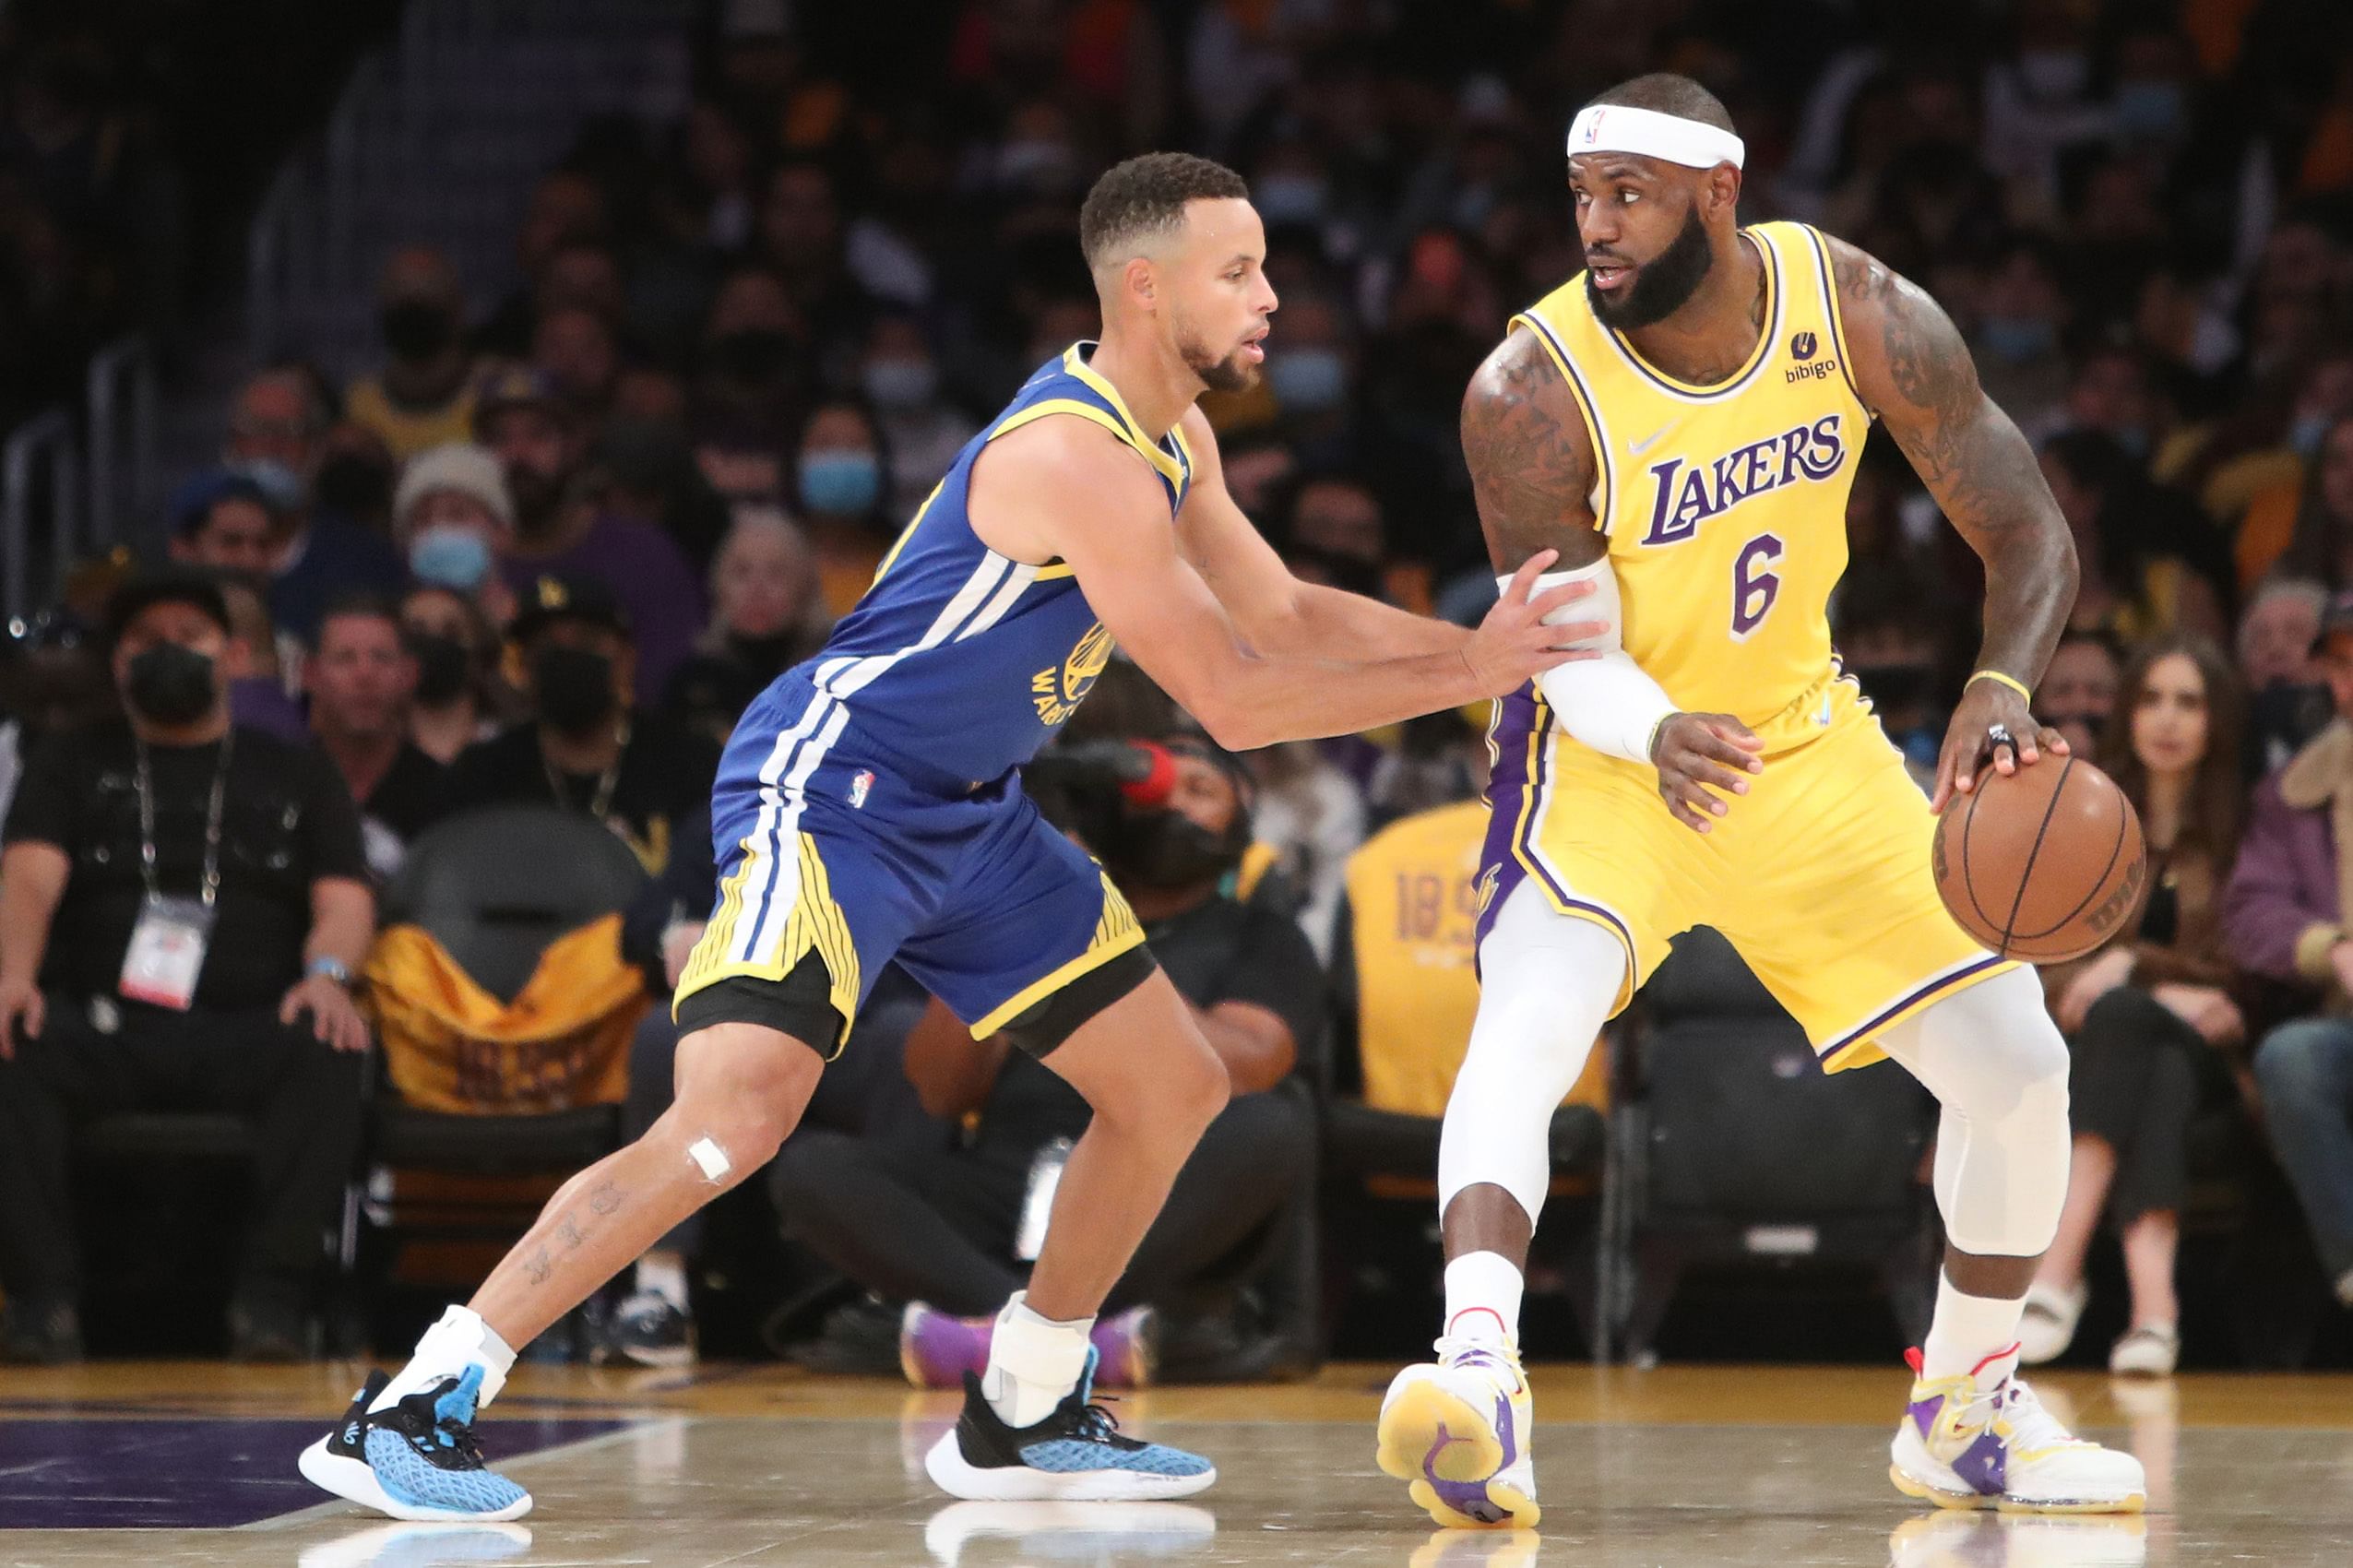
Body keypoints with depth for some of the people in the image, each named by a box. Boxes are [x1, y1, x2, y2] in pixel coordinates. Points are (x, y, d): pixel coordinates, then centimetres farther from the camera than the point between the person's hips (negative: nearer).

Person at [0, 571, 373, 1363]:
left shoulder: (295, 776, 22)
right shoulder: (72, 766, 20)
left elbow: (345, 899, 9)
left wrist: (326, 973, -16)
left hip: (247, 1028, 0)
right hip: (102, 1023, 0)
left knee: (327, 1052, -35)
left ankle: (272, 1299, -40)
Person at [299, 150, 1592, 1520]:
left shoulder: (1170, 438, 8)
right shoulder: (1076, 459, -23)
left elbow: (1283, 615, 20)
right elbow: (1233, 701, -22)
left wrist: (1481, 641, 9)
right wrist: (1468, 675, -16)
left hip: (969, 817, 10)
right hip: (826, 790, -10)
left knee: (1176, 1089, 12)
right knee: (736, 1113, -26)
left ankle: (1022, 1415, 25)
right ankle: (407, 1410, -23)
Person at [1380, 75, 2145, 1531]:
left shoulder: (1857, 310, -17)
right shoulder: (1531, 393, -26)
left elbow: (2029, 534, -13)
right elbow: (1566, 648, -22)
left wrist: (2001, 690, -34)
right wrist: (1659, 735, -46)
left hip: (1806, 741, 4)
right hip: (1612, 759, -4)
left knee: (2018, 1066, 2)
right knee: (1528, 1021, -33)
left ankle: (1968, 1408, 23)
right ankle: (1478, 1370, -47)